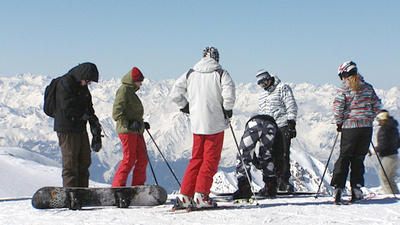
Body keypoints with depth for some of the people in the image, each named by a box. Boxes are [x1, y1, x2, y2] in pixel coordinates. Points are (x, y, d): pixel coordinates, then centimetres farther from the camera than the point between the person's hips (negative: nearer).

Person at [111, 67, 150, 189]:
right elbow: (117, 112, -16)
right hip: (127, 131, -10)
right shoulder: (124, 90, -8)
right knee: (129, 159, -10)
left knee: (143, 159, 6)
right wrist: (128, 124, -23)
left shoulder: (131, 92, 22)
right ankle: (117, 187, -4)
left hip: (136, 131, 10)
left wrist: (142, 124, 20)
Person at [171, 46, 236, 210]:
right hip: (215, 124, -4)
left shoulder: (191, 74, 8)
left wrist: (185, 107, 17)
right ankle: (201, 195, -10)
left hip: (197, 124, 4)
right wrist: (228, 109, -2)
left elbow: (175, 92, 6)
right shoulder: (221, 74, -4)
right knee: (211, 160, 1)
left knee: (196, 159, 13)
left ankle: (184, 197, 8)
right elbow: (229, 92, -17)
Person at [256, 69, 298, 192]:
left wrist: (291, 124, -11)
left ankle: (284, 180, -9)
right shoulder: (262, 96, 25)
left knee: (283, 154, -11)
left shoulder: (283, 88, 4)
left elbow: (291, 107, -3)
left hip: (283, 127, -6)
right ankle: (276, 180, 3)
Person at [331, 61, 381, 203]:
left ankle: (338, 187, -9)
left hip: (349, 126, -3)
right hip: (366, 127, 3)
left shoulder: (343, 88, -4)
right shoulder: (368, 87, 7)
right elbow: (377, 105, 8)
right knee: (358, 159, 9)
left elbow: (337, 107, -11)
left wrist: (339, 123, 1)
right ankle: (356, 188, 3)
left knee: (344, 157, 4)